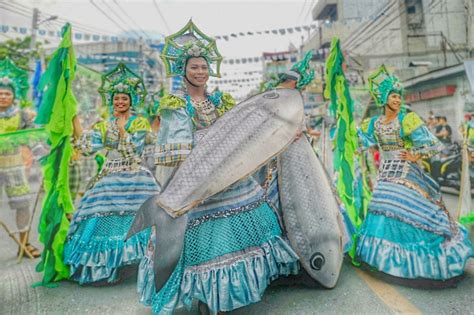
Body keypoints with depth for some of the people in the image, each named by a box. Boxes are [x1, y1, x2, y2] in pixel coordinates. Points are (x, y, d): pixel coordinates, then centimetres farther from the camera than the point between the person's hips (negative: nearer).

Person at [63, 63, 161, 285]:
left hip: (135, 181, -3)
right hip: (109, 181, 3)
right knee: (107, 220, -1)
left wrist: (121, 126, -8)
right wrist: (75, 118, -1)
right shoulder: (104, 125, 13)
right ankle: (107, 268, 11)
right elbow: (86, 147, 0)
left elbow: (132, 149, -10)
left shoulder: (140, 122, 2)